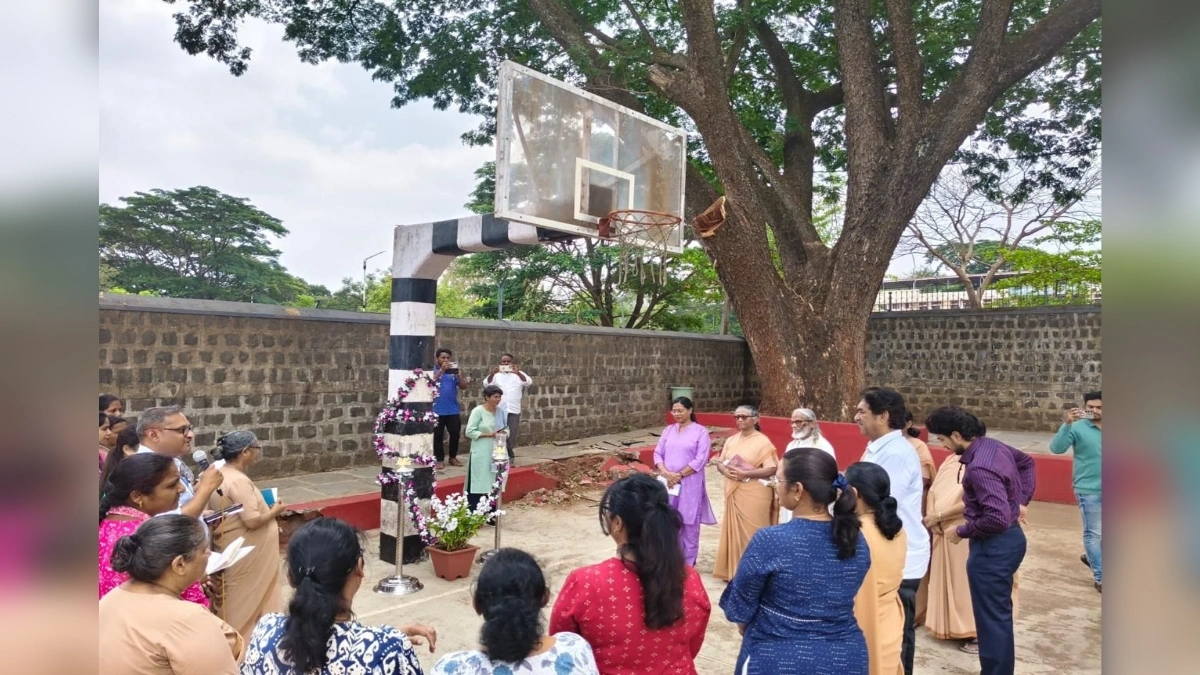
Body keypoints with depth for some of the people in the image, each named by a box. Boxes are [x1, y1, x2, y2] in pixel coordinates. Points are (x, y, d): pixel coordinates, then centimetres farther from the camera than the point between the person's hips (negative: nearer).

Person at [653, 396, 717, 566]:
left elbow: (700, 460, -11)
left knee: (689, 523, 3)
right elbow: (657, 453, 7)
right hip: (668, 483, 4)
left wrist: (679, 475, -14)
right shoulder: (668, 430, 10)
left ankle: (688, 563, 14)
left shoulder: (700, 431, -4)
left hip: (690, 484, -4)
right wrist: (666, 472, -11)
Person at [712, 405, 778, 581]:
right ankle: (734, 571, 22)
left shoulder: (763, 441, -9)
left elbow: (771, 469, -16)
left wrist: (745, 473, -21)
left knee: (752, 533, -2)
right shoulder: (731, 440, 11)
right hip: (733, 493, 6)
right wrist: (725, 471, -11)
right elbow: (719, 462, 12)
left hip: (754, 495, -6)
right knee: (733, 531, 11)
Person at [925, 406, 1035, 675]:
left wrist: (962, 532, -16)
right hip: (1007, 539, 10)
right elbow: (1026, 462, 20)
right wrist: (1022, 500, 17)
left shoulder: (979, 468, -29)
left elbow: (998, 518, -31)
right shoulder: (993, 445, 1)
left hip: (993, 546, -10)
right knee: (999, 613, 23)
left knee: (991, 616, 4)